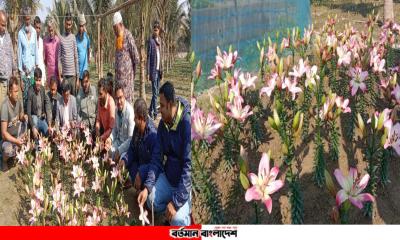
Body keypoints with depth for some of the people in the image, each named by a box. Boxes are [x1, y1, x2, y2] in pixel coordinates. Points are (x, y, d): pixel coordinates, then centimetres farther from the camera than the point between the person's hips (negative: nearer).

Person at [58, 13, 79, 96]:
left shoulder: (74, 38, 4)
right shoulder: (61, 38, 4)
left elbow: (76, 58, 4)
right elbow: (59, 58, 3)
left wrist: (78, 77, 0)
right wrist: (59, 76, -5)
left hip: (73, 74, 0)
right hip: (64, 74, 0)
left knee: (74, 96, 4)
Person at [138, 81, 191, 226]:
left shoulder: (187, 123, -25)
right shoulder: (163, 124, -2)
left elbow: (188, 165, -27)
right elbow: (157, 157, 1)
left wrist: (176, 201, -29)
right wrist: (147, 187, -12)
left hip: (185, 180, -7)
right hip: (168, 175, 7)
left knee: (177, 221, -23)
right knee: (152, 201, -13)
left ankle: (186, 205, 8)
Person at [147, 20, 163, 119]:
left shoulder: (159, 40, 12)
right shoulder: (151, 41, -9)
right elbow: (148, 57, -10)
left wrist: (161, 70, 16)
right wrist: (148, 73, -13)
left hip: (158, 69, 7)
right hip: (153, 69, -7)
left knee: (157, 92, 12)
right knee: (154, 92, -6)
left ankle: (151, 110, 23)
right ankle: (155, 113, 0)